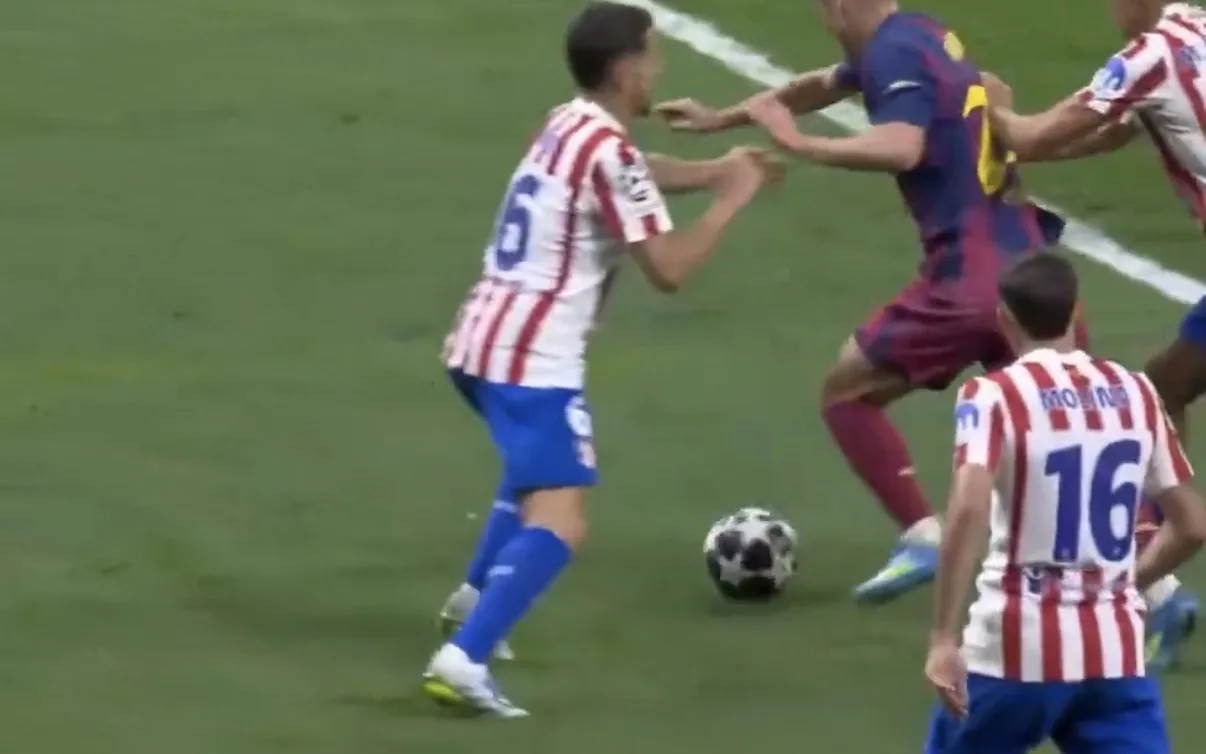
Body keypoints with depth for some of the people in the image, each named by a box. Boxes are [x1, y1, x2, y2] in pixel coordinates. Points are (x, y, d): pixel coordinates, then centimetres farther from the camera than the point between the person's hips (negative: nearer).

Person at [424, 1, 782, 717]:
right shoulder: (607, 149, -14)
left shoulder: (569, 125, 14)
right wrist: (733, 201, -4)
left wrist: (719, 169, 31)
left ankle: (477, 594, 48)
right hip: (531, 358, -10)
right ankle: (464, 659, -33)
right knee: (560, 523, -18)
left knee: (540, 468, 38)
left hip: (483, 341, 10)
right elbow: (669, 268, -16)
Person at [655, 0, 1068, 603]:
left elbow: (902, 147, -31)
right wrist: (722, 118, 41)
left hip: (971, 271, -9)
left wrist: (799, 144, -21)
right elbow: (821, 85, 34)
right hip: (1022, 259, 9)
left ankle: (923, 536, -2)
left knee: (846, 392, 7)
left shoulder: (895, 53, -11)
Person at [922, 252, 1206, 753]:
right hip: (1114, 652, 3)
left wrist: (944, 639, -22)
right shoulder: (1135, 392, 8)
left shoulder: (994, 396, -7)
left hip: (1016, 649, -3)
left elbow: (970, 510, -23)